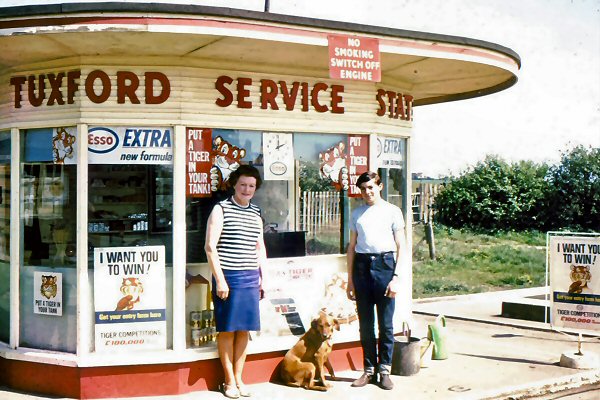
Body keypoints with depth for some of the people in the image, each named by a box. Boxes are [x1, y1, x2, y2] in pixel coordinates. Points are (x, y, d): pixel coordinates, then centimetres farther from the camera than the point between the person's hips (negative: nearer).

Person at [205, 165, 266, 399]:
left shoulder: (256, 214, 14)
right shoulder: (221, 209, -4)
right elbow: (210, 247, -9)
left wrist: (262, 277, 14)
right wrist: (220, 280, -13)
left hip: (251, 279, 5)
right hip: (228, 277, -5)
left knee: (244, 329, 8)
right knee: (227, 330, 2)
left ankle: (239, 378, 18)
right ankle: (229, 381, 12)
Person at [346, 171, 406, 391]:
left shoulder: (392, 211, 3)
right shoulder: (357, 214, 13)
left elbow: (401, 247, 0)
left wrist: (396, 277, -8)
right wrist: (350, 279, 11)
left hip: (384, 264, -3)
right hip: (362, 265, 3)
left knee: (385, 323, 2)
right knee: (365, 324, 7)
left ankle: (384, 370, 12)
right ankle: (369, 370, 18)